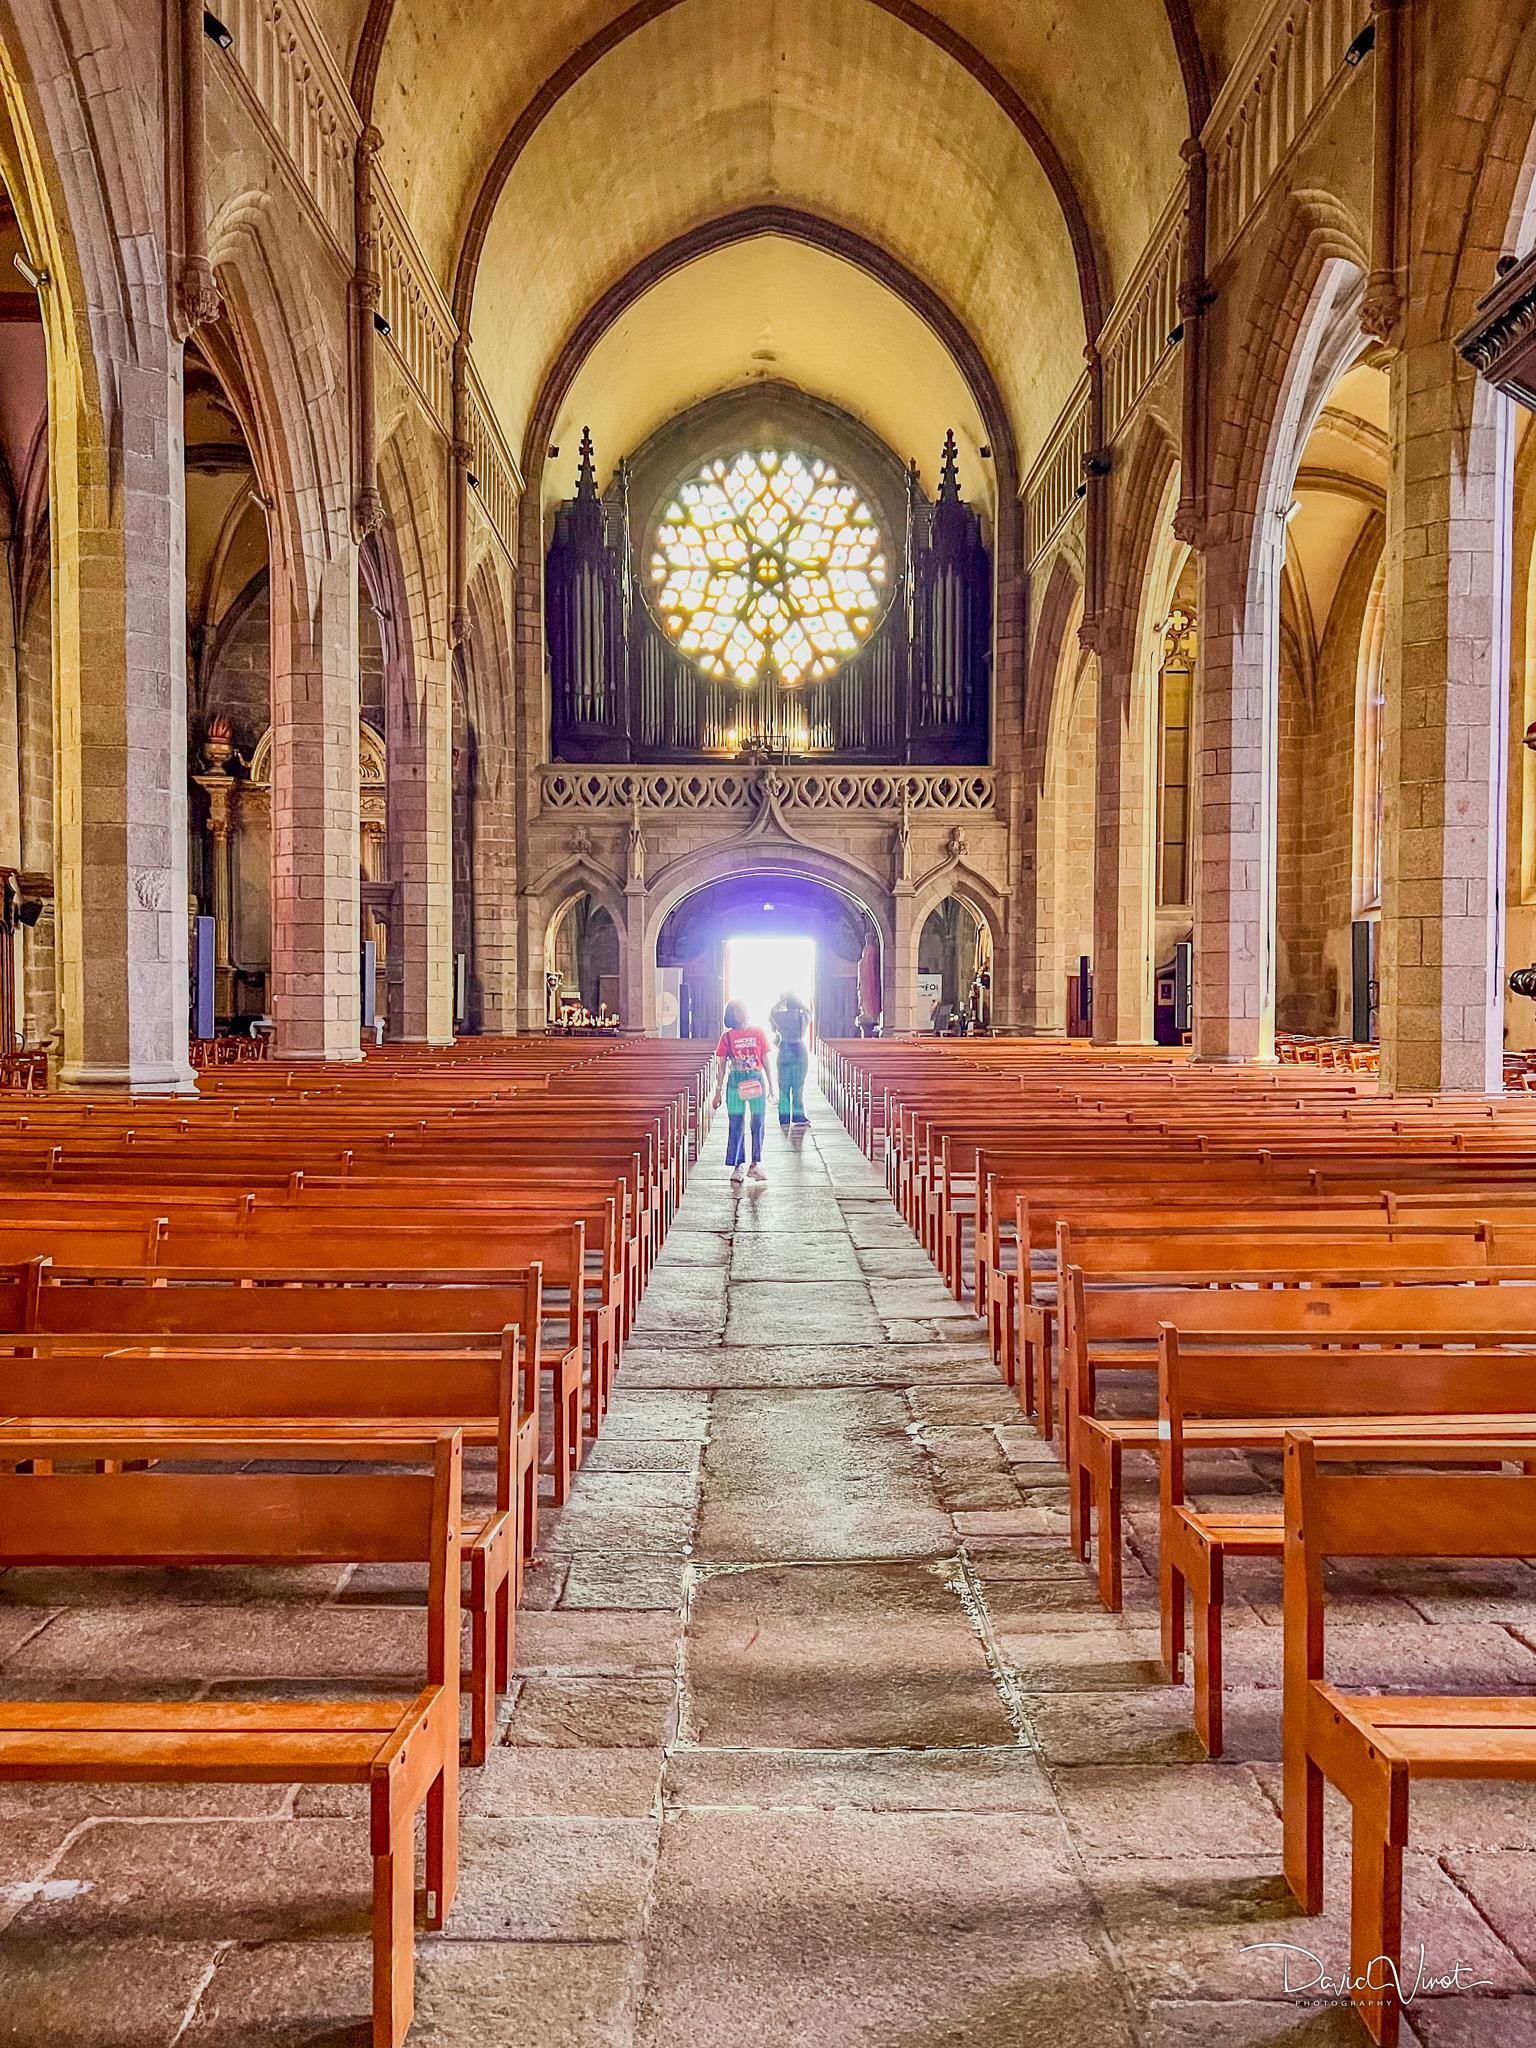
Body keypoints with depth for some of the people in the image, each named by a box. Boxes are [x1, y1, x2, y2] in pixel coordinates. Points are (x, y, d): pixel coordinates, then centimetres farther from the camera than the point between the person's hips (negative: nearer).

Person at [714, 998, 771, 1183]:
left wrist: (770, 1086, 5)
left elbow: (766, 1061, 7)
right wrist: (718, 1091, -1)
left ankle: (756, 1164, 13)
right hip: (735, 1081, -1)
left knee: (758, 1123, 4)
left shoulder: (757, 1032, 5)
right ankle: (739, 1165, 10)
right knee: (736, 1124, 2)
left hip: (757, 1080, 1)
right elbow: (721, 1065, 3)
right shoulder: (727, 1036, 2)